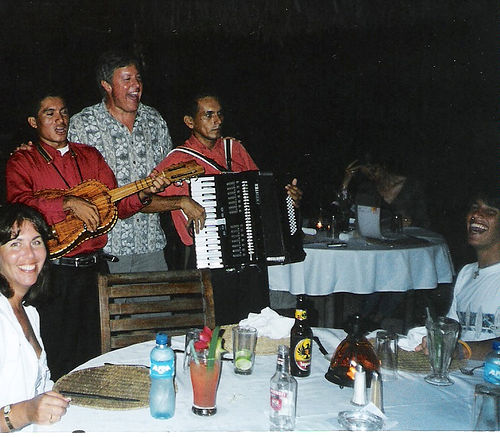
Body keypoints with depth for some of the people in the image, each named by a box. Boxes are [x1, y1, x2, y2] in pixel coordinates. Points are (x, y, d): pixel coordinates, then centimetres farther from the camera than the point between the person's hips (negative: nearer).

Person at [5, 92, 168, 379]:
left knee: (95, 355, 14)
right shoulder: (22, 162, 1)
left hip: (95, 266, 4)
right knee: (58, 361, 4)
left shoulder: (90, 156, 13)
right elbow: (19, 205, -18)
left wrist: (143, 193, -9)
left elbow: (117, 206, 9)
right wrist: (69, 203, -27)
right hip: (53, 272, -4)